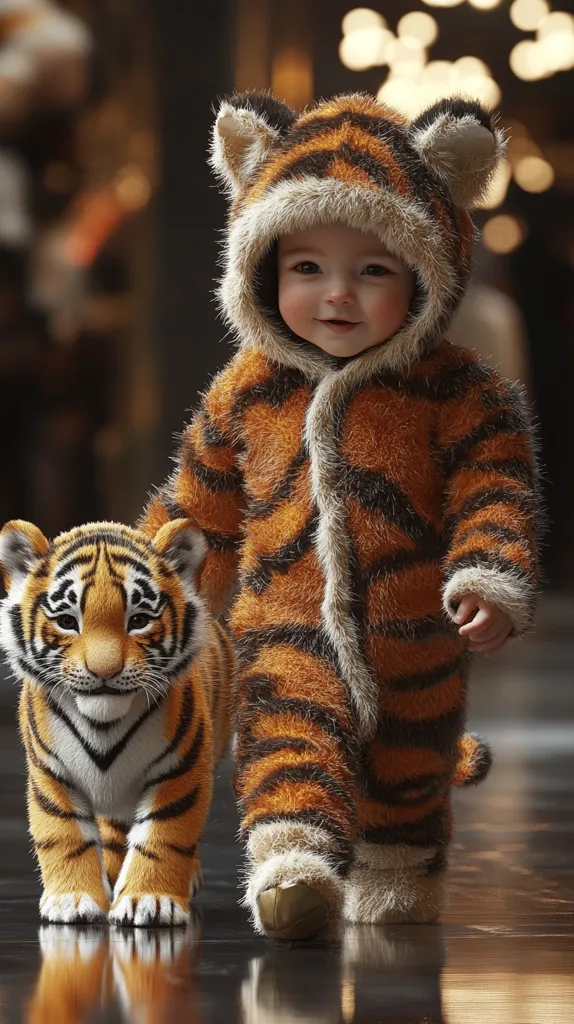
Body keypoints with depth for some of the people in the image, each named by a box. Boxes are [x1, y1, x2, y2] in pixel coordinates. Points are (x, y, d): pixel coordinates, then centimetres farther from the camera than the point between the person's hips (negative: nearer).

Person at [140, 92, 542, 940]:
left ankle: (397, 875, 41)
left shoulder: (457, 393, -6)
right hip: (288, 633, 0)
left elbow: (494, 489, -9)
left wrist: (488, 578, -25)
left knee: (407, 779, 19)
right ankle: (292, 863, -39)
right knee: (289, 752, -25)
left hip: (416, 644, 0)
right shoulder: (247, 393, 1)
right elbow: (198, 507, 12)